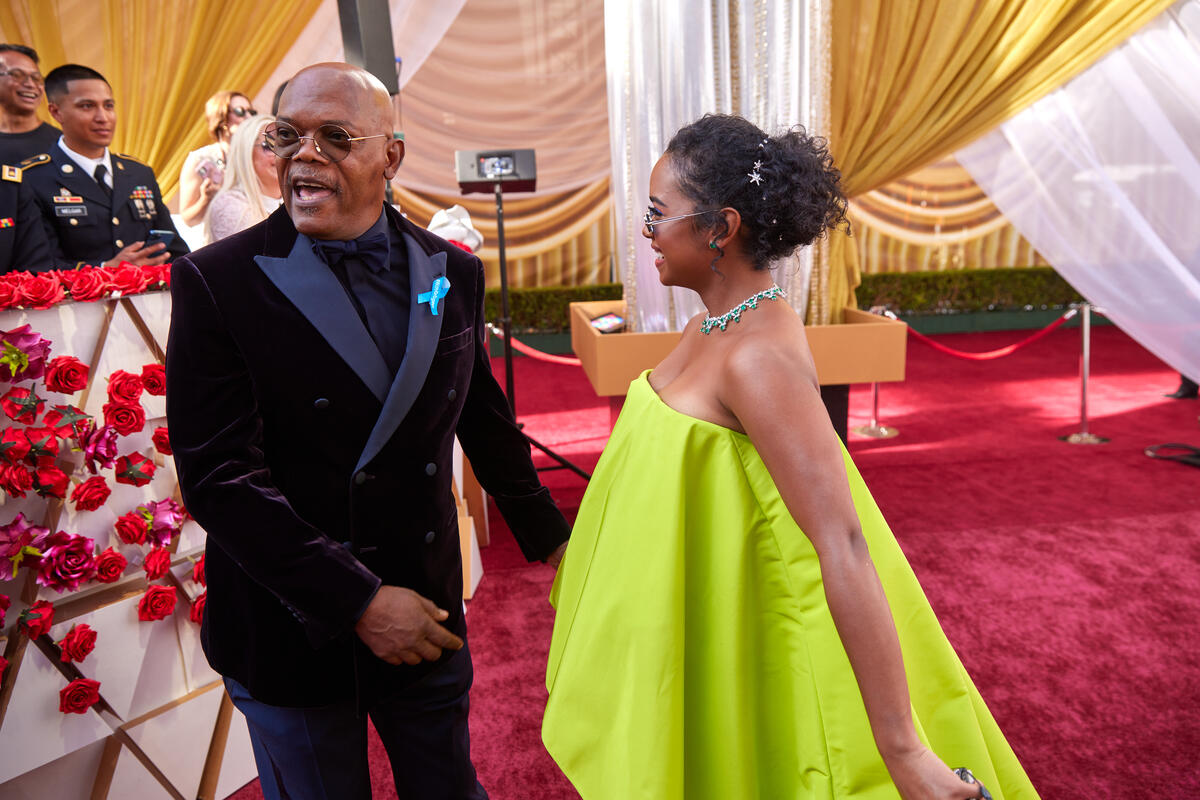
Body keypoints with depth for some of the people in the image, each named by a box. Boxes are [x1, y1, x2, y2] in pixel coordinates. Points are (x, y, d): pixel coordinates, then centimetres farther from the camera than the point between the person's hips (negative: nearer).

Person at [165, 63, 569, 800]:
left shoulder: (452, 273, 1)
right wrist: (358, 600, -18)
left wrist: (546, 537, 19)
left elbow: (486, 420, 11)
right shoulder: (218, 282, -11)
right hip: (293, 633, -2)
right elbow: (219, 477, -16)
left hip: (427, 614, 3)